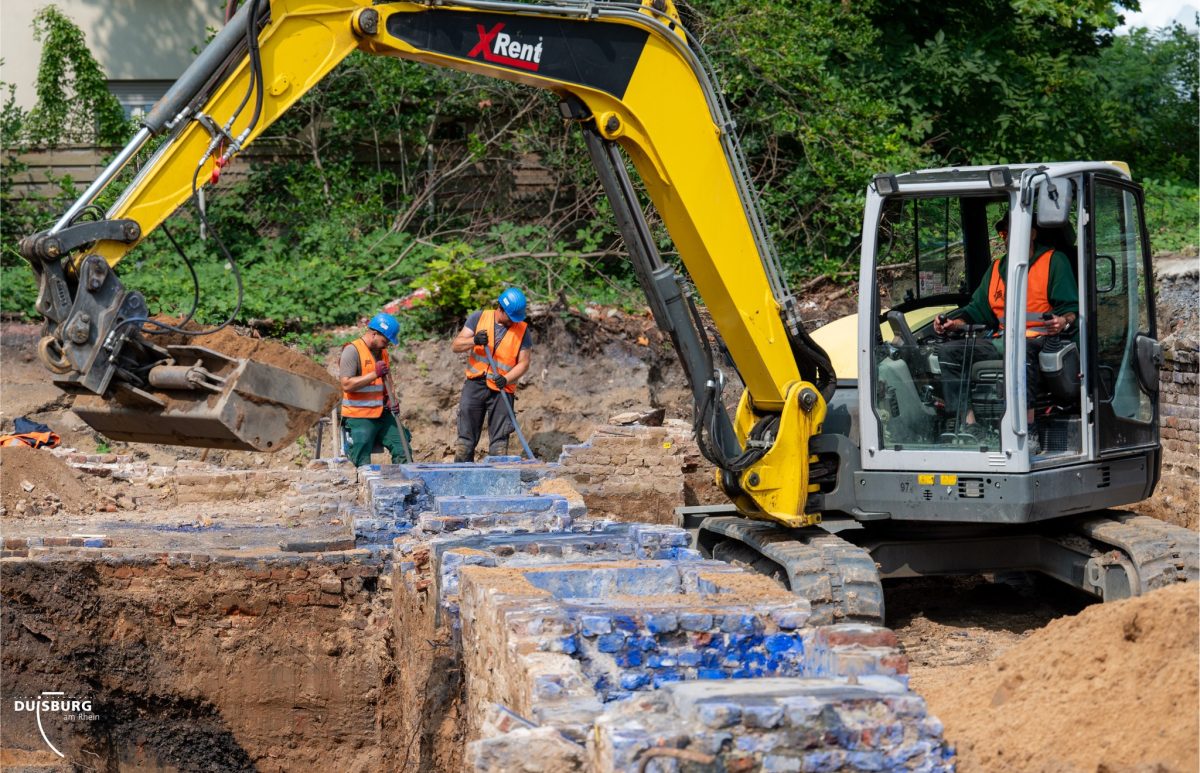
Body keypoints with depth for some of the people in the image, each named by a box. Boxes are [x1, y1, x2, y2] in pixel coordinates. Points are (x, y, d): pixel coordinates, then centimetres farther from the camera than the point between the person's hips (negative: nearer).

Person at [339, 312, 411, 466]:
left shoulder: (382, 351, 13)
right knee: (363, 464, -9)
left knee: (403, 451, 0)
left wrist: (391, 398, 5)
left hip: (382, 414, 7)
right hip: (358, 417, -7)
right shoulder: (352, 350, -11)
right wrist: (374, 374, -20)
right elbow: (346, 384, -18)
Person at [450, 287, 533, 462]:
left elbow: (523, 363, -1)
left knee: (499, 441, -1)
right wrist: (474, 340, -22)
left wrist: (506, 379, -20)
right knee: (466, 438, 2)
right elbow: (455, 346, -1)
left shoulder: (522, 330, 0)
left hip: (502, 390, -1)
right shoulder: (479, 318, 1)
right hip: (475, 384, 1)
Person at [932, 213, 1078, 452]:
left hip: (1039, 341, -6)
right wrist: (955, 323, 6)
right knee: (949, 351, -13)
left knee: (1021, 350, -42)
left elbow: (1071, 307, -2)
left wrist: (1064, 320, -25)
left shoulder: (1055, 261, 7)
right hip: (1002, 341, 6)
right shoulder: (997, 268, 25)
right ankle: (970, 427, -22)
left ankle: (1028, 434, -45)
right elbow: (979, 309, 24)